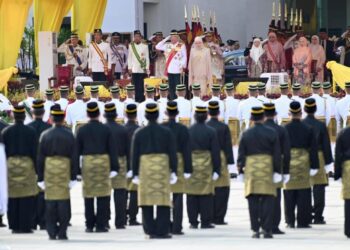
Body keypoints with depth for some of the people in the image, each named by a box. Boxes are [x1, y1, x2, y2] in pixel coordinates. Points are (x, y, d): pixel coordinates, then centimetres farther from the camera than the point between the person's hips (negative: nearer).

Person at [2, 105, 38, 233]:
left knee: (12, 198, 5)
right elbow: (35, 151, -4)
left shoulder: (5, 131, 2)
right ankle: (25, 225, -4)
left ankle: (14, 225, 7)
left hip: (10, 164, 3)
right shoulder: (30, 131, -4)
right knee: (27, 198, -1)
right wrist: (37, 168, 1)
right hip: (27, 164, -2)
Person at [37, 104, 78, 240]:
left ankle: (52, 232, 3)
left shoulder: (45, 135, 1)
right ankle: (62, 232, -1)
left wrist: (40, 177, 7)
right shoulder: (69, 135, -1)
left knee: (50, 202, 4)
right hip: (65, 171, -1)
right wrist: (73, 176, 2)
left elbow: (40, 157, 2)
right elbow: (74, 156, -2)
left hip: (49, 170, 1)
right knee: (64, 202, 1)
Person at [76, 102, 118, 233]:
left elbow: (77, 150, 3)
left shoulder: (82, 130, 0)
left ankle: (89, 225, 5)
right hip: (103, 163, -1)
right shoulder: (105, 129, -2)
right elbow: (112, 150, -2)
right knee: (103, 196, 2)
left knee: (88, 196, 6)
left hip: (87, 164, 1)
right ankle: (101, 225, -1)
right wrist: (114, 167, 2)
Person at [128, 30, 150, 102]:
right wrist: (129, 68, 3)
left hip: (143, 69, -1)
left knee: (142, 85, -3)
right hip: (134, 69, 1)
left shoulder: (145, 46, 4)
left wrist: (147, 68, 0)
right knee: (136, 85, -1)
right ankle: (137, 99, 4)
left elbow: (147, 58, 5)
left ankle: (142, 99, 1)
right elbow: (129, 58, 9)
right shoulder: (131, 46, 7)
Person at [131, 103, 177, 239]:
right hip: (162, 169, -1)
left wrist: (135, 174, 7)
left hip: (145, 169, 1)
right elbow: (172, 153, -2)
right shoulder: (166, 132, 0)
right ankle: (162, 231, -5)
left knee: (147, 201, 5)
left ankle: (150, 230, 2)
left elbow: (134, 155, 3)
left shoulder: (139, 133, 3)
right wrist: (174, 171, 1)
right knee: (163, 200, 0)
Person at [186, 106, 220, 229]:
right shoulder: (211, 131, -4)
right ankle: (206, 222, 1)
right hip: (206, 166, -2)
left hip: (191, 166, 2)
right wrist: (216, 169, -1)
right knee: (206, 195, 1)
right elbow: (215, 152, -5)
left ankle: (193, 222, 6)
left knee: (192, 195, 6)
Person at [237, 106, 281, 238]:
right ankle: (266, 229, -3)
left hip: (251, 171, 1)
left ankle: (255, 230, 1)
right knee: (267, 200, 1)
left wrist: (241, 170, 12)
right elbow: (277, 154, -1)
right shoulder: (271, 133, 0)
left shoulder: (246, 134, 3)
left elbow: (241, 154, 5)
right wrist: (277, 171, 3)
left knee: (253, 202, 3)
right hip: (267, 171, -1)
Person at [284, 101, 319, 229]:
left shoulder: (284, 129, -2)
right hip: (303, 164, -1)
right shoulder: (308, 129, -2)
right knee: (303, 193, 3)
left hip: (288, 164, 1)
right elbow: (313, 149, -2)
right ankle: (302, 221, 1)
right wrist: (314, 166, 2)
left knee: (289, 195, 5)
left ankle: (290, 222, 5)